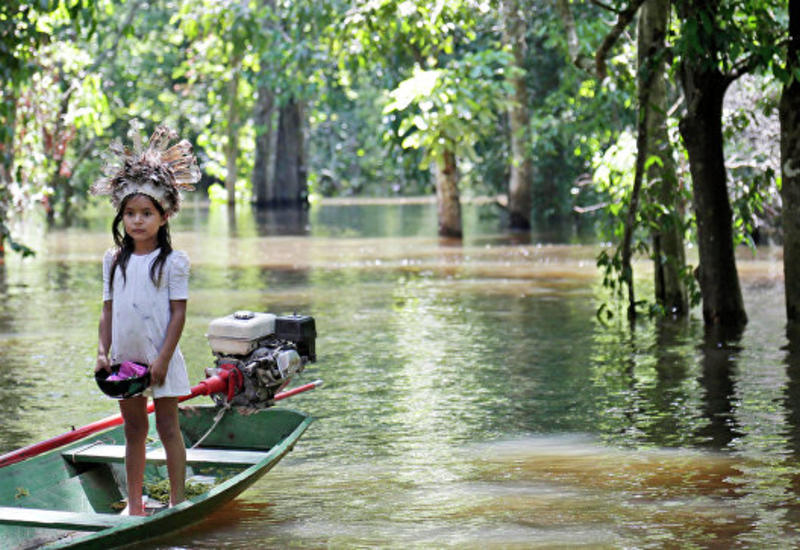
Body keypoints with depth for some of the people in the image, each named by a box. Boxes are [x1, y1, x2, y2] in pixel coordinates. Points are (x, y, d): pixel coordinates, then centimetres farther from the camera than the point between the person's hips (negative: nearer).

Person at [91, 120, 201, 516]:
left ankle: (177, 501, 6)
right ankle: (134, 502, 19)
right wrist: (103, 352, -1)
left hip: (160, 359, -4)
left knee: (168, 427, 1)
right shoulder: (114, 261, 7)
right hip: (126, 359, 5)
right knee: (133, 430, 12)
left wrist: (163, 359, -14)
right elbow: (108, 309, 9)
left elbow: (178, 313, -9)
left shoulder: (173, 261, -7)